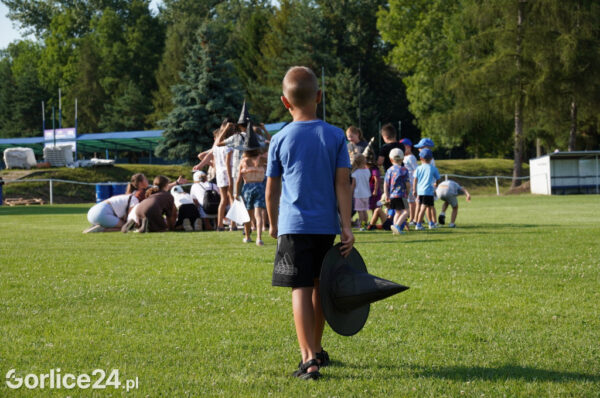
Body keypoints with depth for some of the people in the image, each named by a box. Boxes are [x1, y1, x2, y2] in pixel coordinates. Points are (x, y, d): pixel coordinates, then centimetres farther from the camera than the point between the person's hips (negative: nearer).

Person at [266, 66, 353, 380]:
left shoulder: (280, 139, -2)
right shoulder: (335, 136, 1)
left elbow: (272, 189, 6)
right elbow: (343, 184, -4)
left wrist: (273, 224, 21)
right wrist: (346, 226, -4)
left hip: (294, 225, -2)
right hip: (327, 224, 2)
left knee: (300, 289, -5)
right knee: (320, 286, 16)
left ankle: (309, 358, -16)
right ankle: (316, 350, 31)